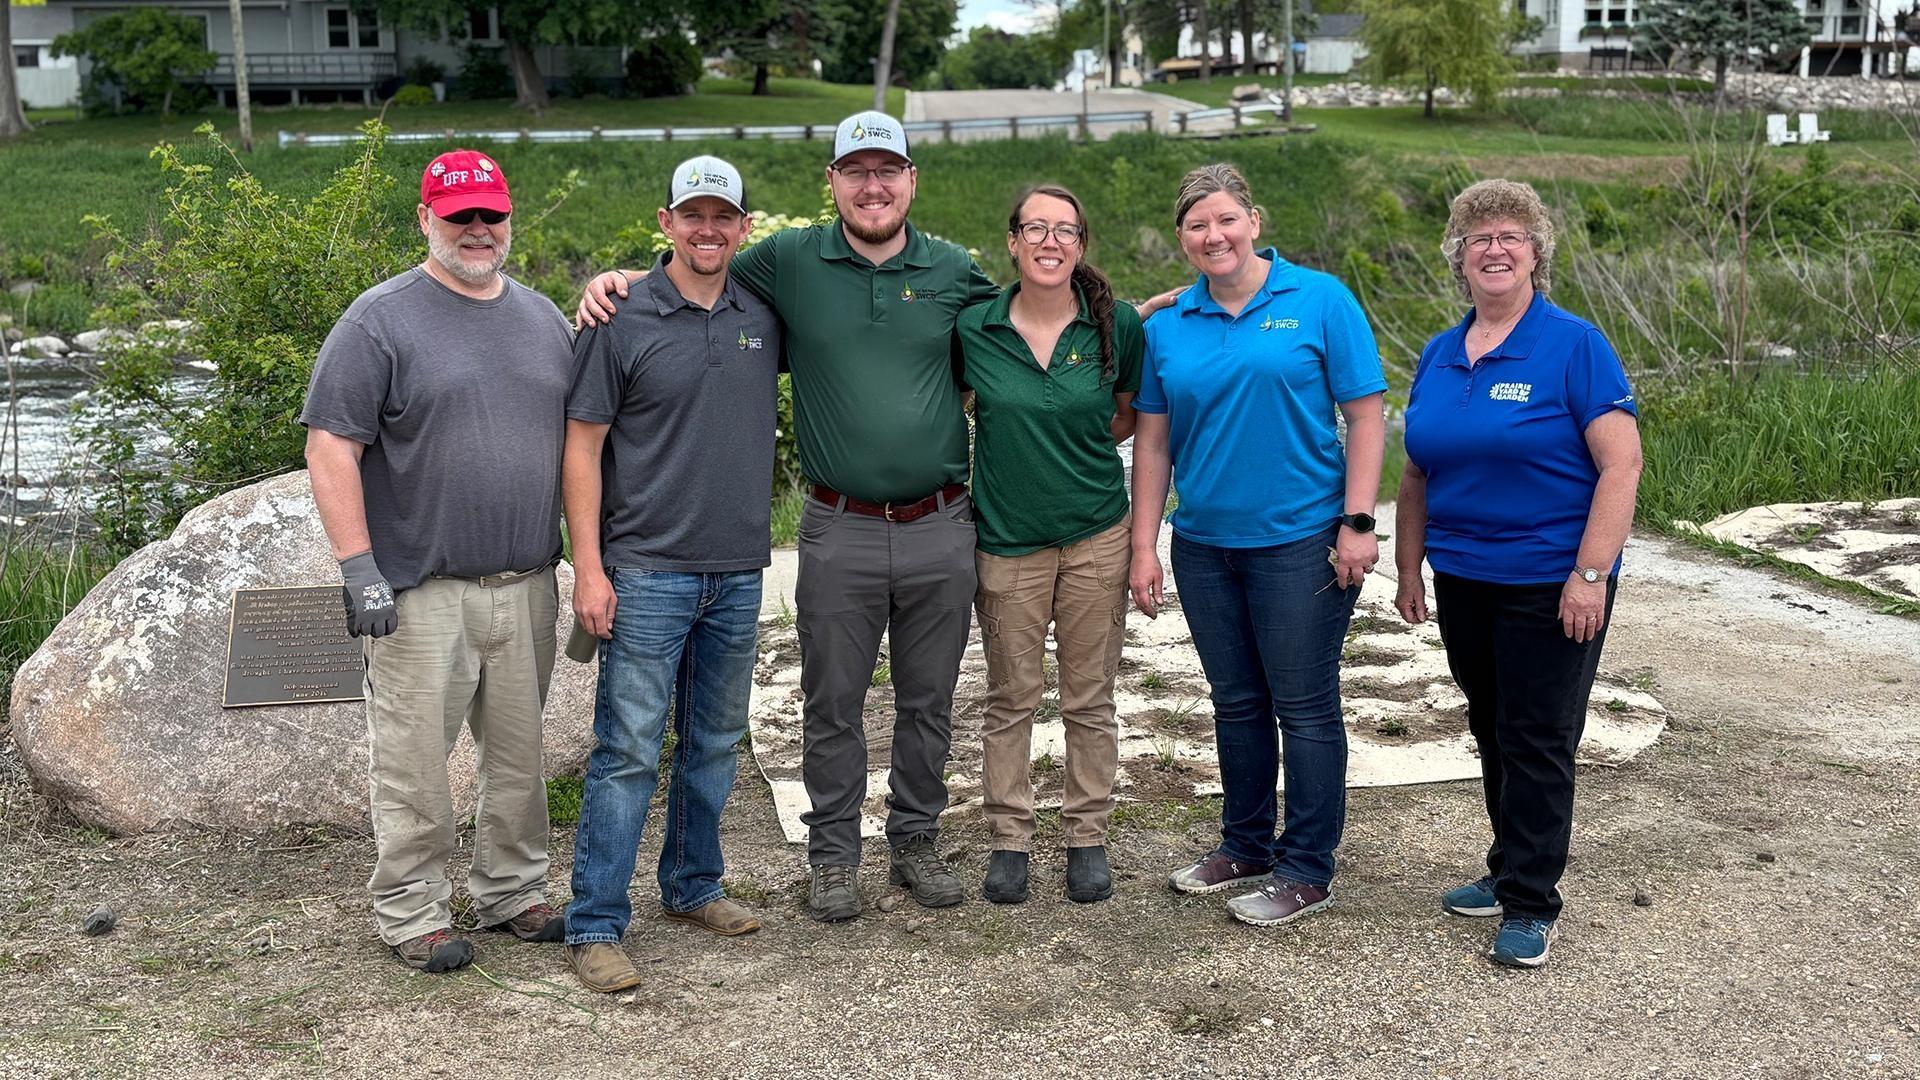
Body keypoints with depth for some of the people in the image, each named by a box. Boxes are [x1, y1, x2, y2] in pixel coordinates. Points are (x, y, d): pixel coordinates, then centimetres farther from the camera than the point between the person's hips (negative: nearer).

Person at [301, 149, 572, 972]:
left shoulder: (543, 318, 13)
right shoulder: (380, 320, -5)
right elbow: (331, 447, -10)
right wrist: (359, 569, -15)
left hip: (529, 586, 5)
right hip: (421, 592, -5)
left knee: (520, 751, 13)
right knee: (415, 759, 0)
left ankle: (511, 892, 28)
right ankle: (411, 912, 14)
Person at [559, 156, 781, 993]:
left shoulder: (766, 318, 6)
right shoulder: (622, 322, -7)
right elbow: (582, 447, -7)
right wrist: (588, 568, -12)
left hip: (738, 574, 5)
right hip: (647, 573, -5)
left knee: (714, 744, 16)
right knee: (628, 750, -4)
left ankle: (694, 886, 32)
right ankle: (594, 926, 3)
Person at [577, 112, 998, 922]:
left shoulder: (954, 272, 3)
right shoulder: (790, 262, -1)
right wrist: (619, 279, -7)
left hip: (942, 529, 2)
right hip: (841, 534, -1)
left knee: (928, 703, 14)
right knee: (832, 706, 8)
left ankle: (917, 843, 30)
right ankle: (833, 857, 24)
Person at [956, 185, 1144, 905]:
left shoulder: (1116, 324, -3)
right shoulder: (973, 329, -5)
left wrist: (1077, 445, 1)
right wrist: (1012, 448, 3)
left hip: (1097, 535, 1)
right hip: (1006, 540, 0)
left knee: (1090, 698, 9)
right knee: (1010, 698, 8)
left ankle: (1087, 837, 22)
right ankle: (1009, 838, 21)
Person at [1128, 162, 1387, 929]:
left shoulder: (1319, 301, -5)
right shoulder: (1167, 327, 5)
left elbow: (1365, 416, -6)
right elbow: (1153, 441, 9)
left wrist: (1358, 522, -12)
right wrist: (1144, 547, 5)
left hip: (1300, 541, -4)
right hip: (1205, 543, 4)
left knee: (1304, 706, 3)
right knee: (1236, 702, 16)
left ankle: (1307, 870, 14)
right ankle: (1246, 845, 31)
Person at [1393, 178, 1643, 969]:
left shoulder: (1573, 347, -11)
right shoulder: (1439, 356, 7)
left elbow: (1621, 464, -15)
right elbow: (1417, 474, 14)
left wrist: (1590, 577, -20)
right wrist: (1408, 568, 12)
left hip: (1550, 584, -6)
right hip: (1463, 583, 6)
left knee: (1536, 741, 0)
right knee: (1492, 733, 16)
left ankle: (1531, 904, 10)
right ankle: (1509, 871, 30)